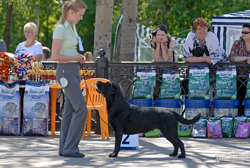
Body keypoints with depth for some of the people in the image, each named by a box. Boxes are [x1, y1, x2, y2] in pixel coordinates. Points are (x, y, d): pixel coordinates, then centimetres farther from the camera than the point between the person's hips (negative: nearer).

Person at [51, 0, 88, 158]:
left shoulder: (72, 27, 13)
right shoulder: (60, 29, -15)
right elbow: (55, 56, -20)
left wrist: (80, 56, 7)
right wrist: (75, 58, -11)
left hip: (74, 71, 9)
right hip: (66, 71, -9)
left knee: (70, 109, 9)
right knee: (81, 108, -13)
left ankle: (64, 148, 12)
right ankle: (70, 148, -11)